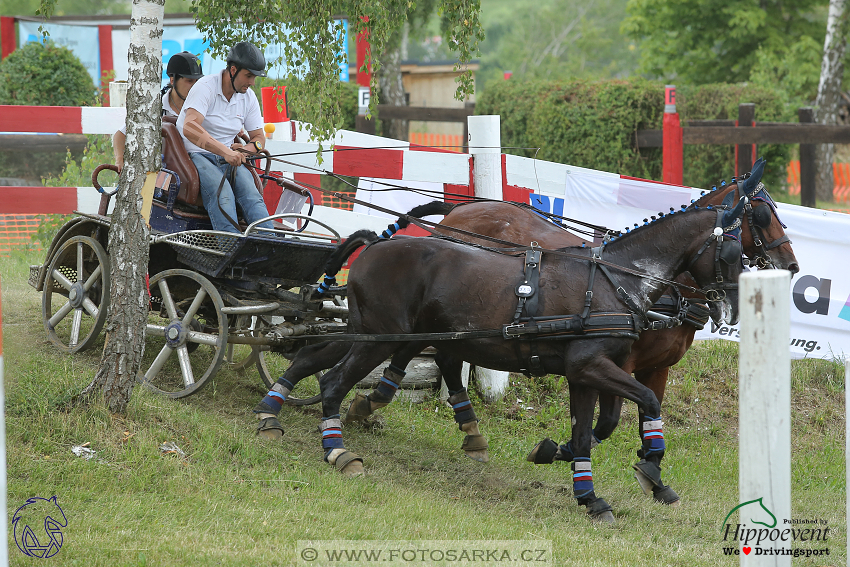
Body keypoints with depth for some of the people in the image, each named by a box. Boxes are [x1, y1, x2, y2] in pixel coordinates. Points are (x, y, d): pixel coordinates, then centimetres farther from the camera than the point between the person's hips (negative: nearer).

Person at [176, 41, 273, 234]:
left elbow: (259, 137, 19)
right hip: (195, 155, -6)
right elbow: (189, 128, -27)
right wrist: (225, 151, -37)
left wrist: (250, 147, -7)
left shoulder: (248, 97, 11)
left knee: (251, 193, -26)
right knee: (221, 191, -36)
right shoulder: (206, 88, -11)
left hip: (228, 159, 6)